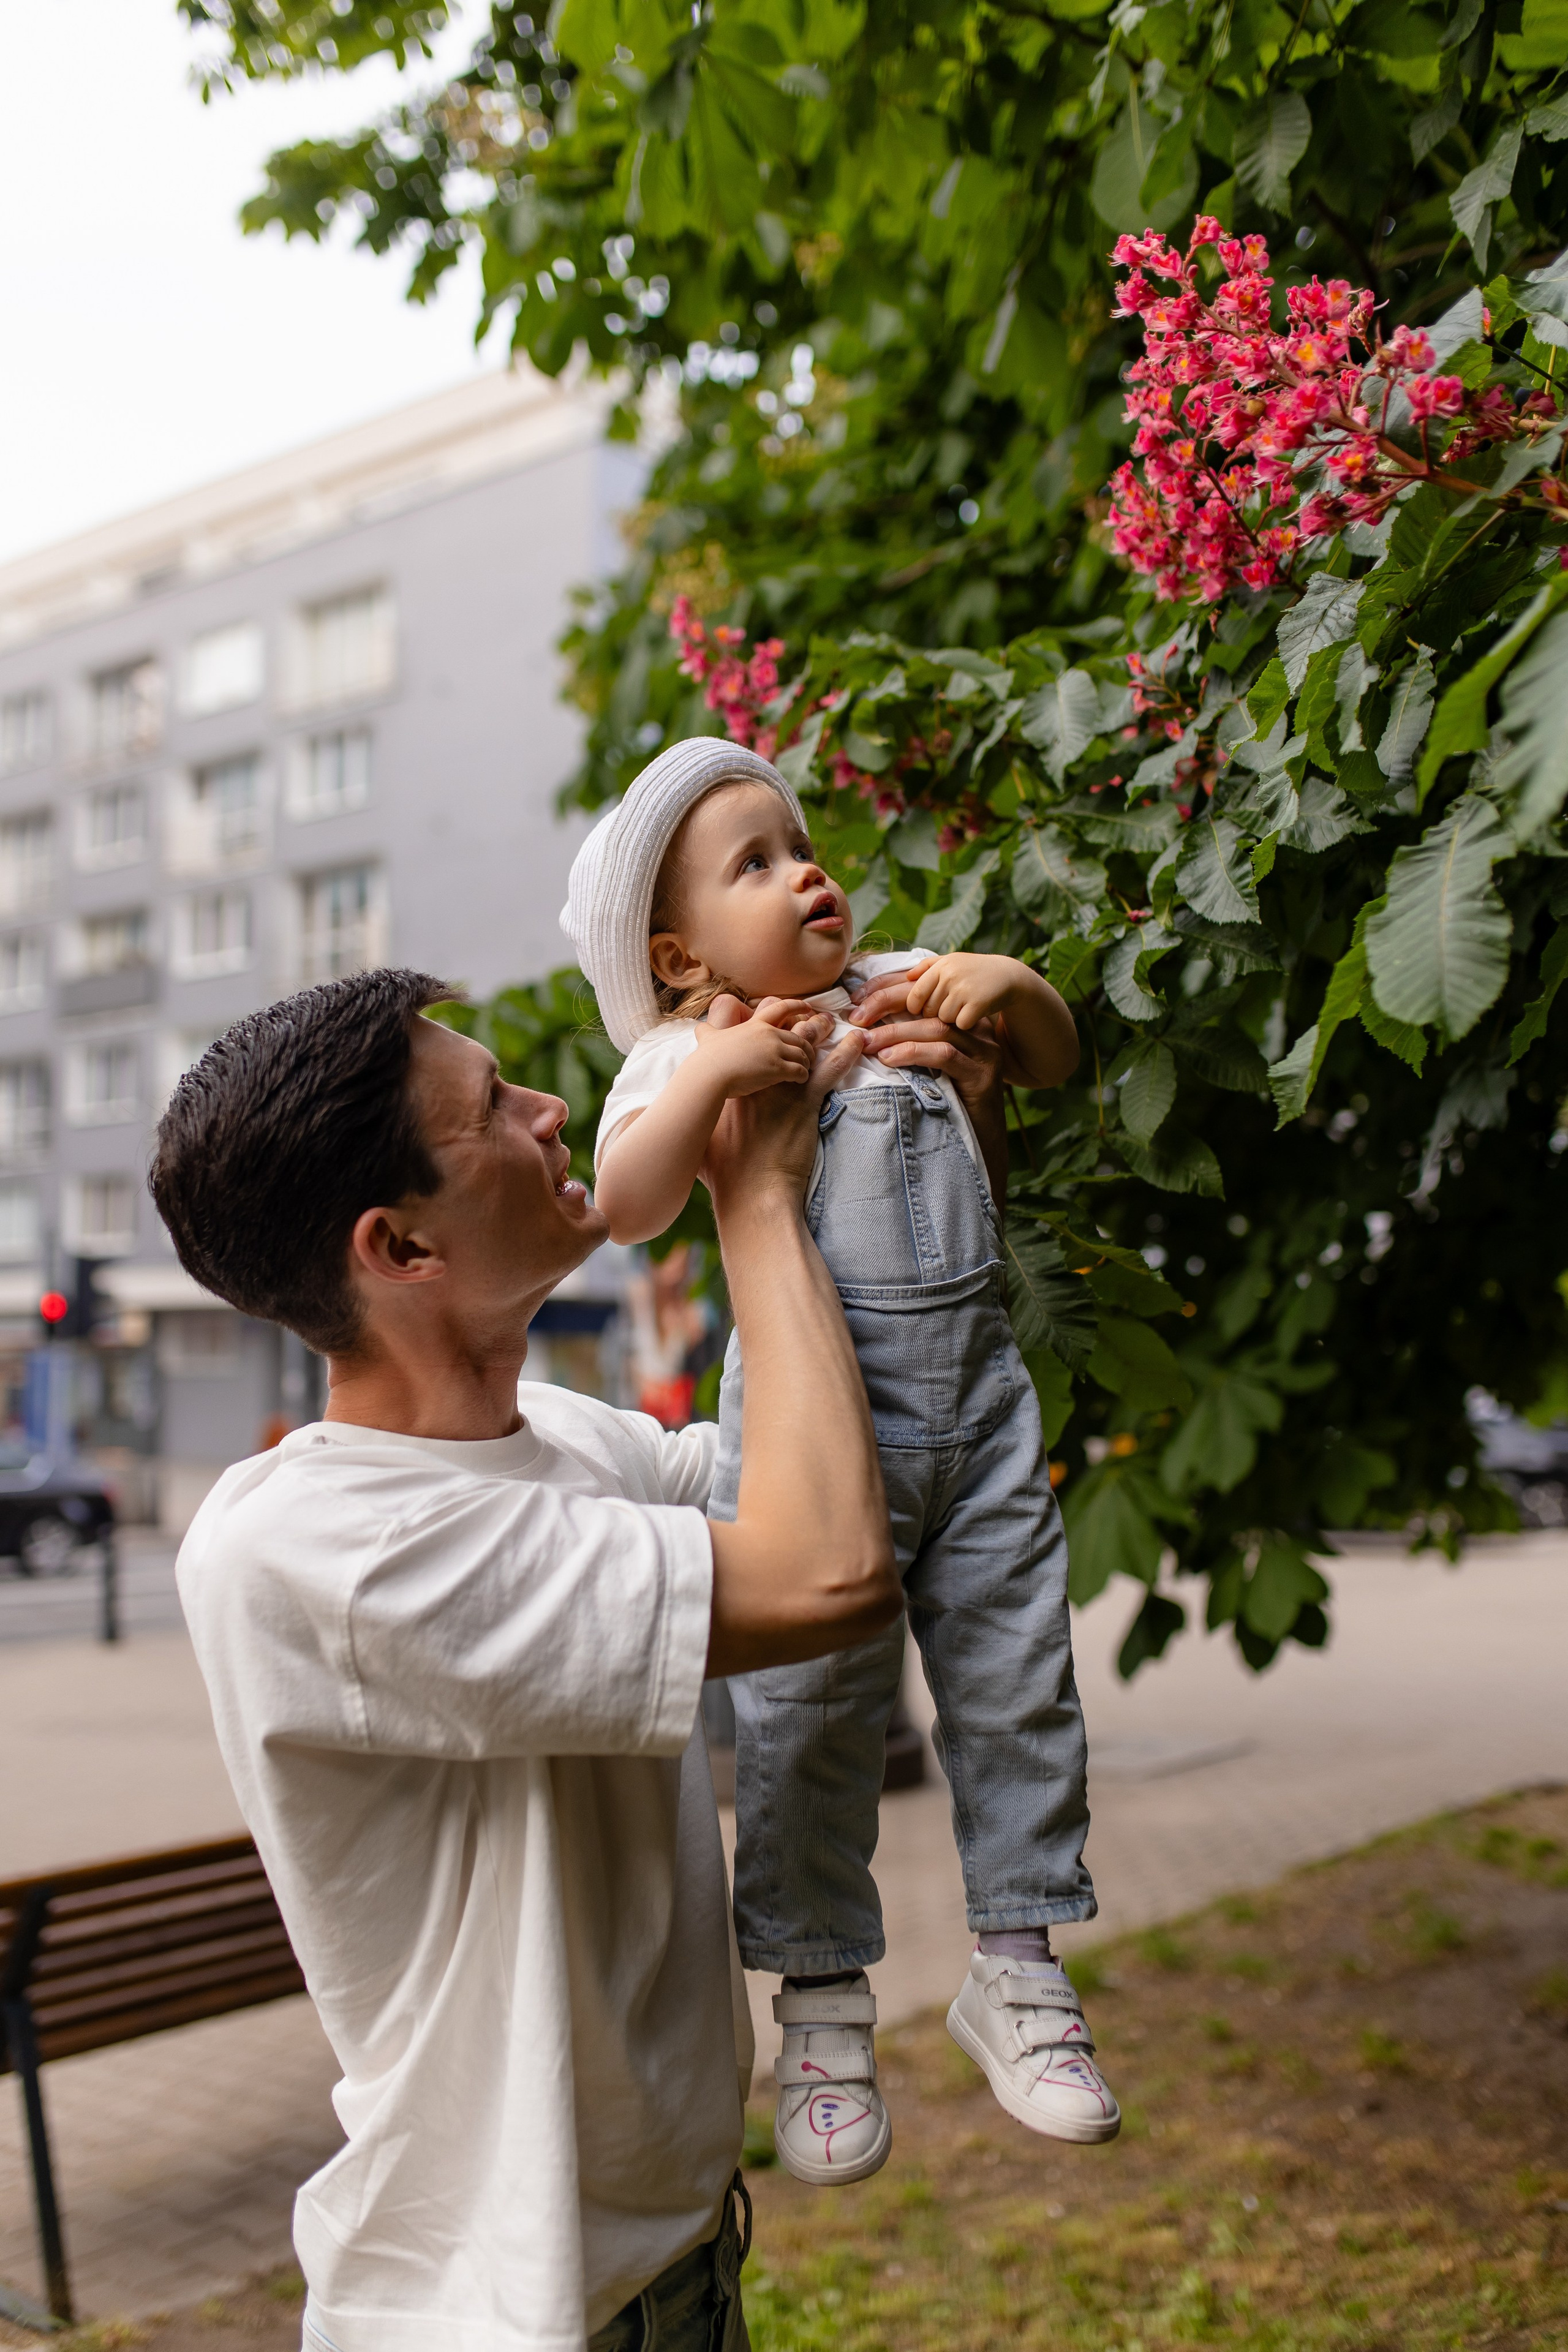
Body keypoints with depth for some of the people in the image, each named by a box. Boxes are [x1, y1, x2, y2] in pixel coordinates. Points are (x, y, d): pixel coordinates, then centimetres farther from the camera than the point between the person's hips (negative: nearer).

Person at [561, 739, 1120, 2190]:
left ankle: (1018, 1970, 25)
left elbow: (1054, 1060, 23)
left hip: (977, 1399, 5)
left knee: (1015, 1688, 9)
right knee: (810, 1711, 0)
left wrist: (1008, 983, 3)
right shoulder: (687, 1054, 0)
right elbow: (626, 1206, -14)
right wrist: (711, 1076, -25)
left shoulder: (900, 992, 15)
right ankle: (824, 2003, 18)